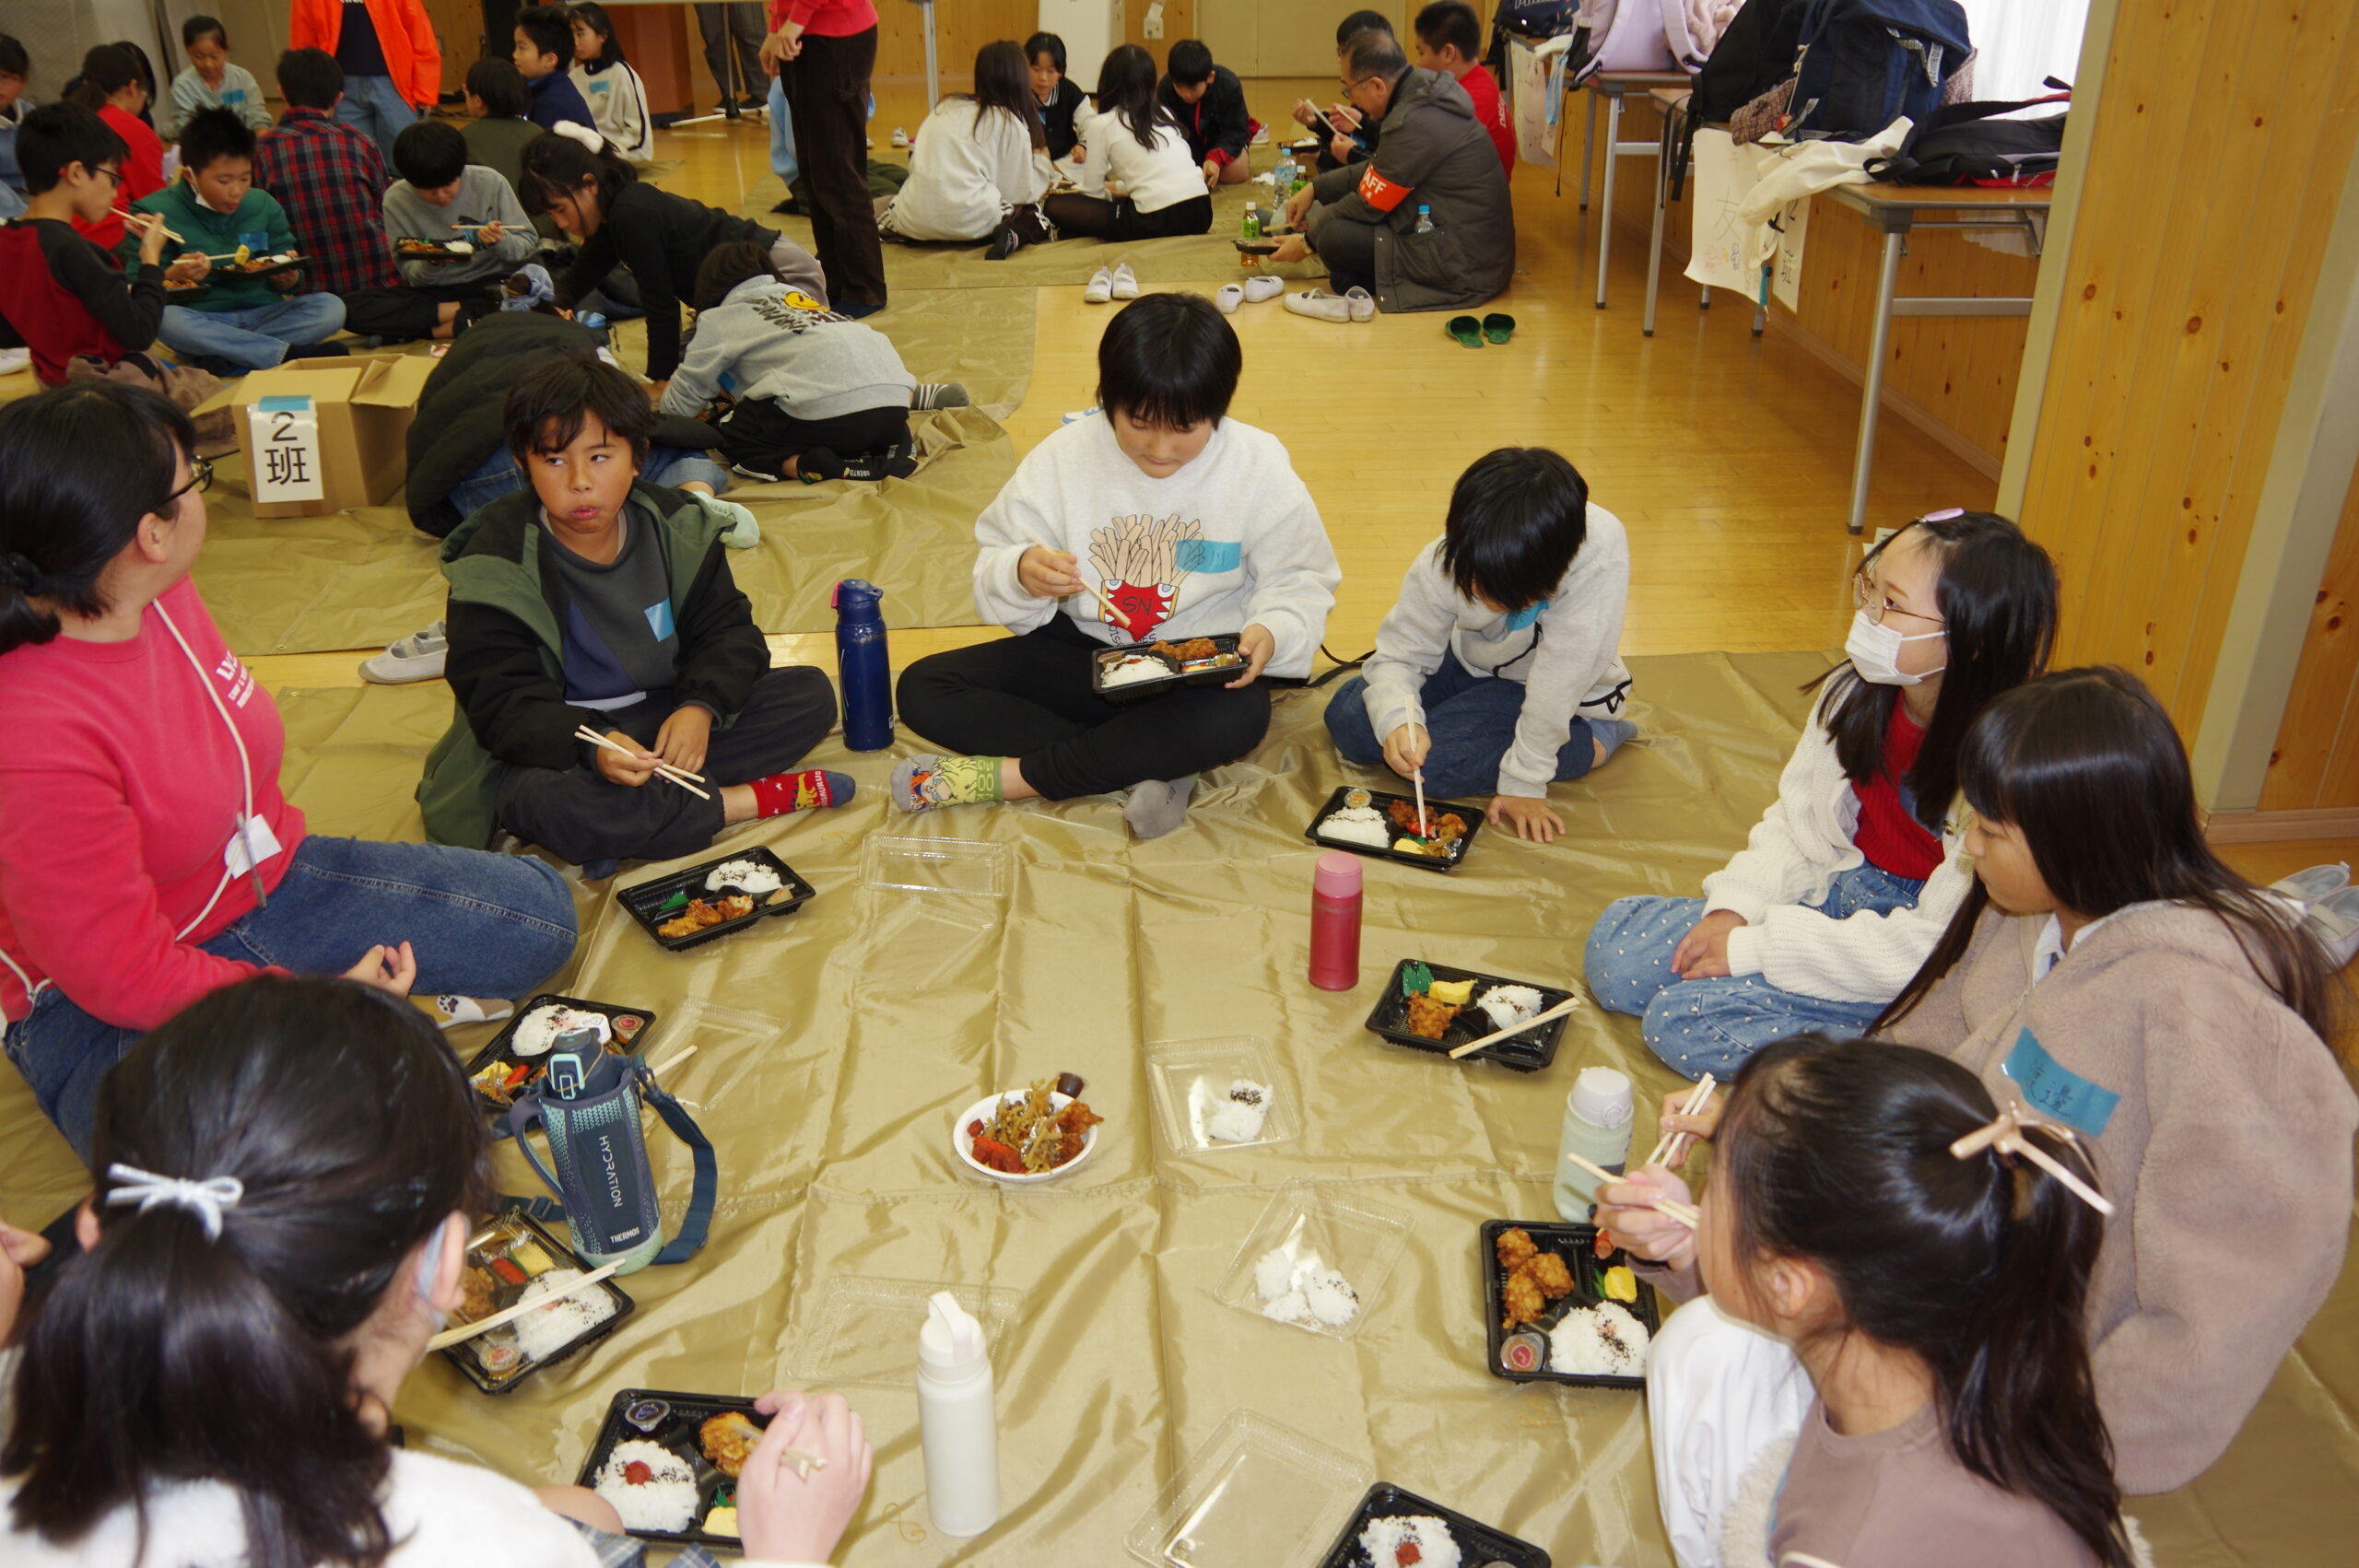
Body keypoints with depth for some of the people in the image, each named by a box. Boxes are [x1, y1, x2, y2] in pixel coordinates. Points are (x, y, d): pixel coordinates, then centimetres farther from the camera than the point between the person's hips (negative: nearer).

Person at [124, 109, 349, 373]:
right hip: (200, 320, -3)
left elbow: (283, 281, 14)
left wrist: (289, 279, -11)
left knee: (330, 306, -20)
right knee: (165, 318, -36)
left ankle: (226, 356, -28)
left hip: (262, 315, 3)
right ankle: (290, 353, -32)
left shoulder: (264, 205, 10)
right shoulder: (157, 212, -2)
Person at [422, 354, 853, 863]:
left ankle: (630, 826, -24)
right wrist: (591, 745, -39)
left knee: (810, 694, -13)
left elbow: (727, 632, 0)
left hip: (670, 717, 5)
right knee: (538, 802, -39)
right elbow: (502, 702, -19)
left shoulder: (677, 528, -3)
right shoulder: (497, 566, -15)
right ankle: (743, 801, -24)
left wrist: (701, 707, -23)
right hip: (558, 739, -4)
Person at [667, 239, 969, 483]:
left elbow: (681, 401, 15)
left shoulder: (718, 319, 15)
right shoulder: (796, 294, 32)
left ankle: (806, 465, -16)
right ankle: (916, 399, 12)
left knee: (727, 433, 10)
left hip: (828, 415, -6)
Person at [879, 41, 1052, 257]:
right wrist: (1041, 162, 22)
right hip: (967, 222, -4)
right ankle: (1013, 236, -13)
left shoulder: (946, 107, 17)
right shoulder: (1011, 123, 2)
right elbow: (1020, 192, 2)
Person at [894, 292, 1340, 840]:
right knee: (923, 689, -15)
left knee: (1240, 718, -39)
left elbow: (1301, 579, -4)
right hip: (1085, 650, 3)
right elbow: (994, 564, -4)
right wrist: (1021, 573, -29)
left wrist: (1271, 631, -27)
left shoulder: (1258, 466, -10)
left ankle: (1008, 776, -26)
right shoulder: (1064, 457, -8)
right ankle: (1147, 770, -26)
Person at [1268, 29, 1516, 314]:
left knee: (1332, 233, -20)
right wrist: (1315, 189, 19)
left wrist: (1307, 241, 0)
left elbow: (1369, 204, -12)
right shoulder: (1426, 88, 6)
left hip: (1464, 267, -10)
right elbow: (1378, 171, 18)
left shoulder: (1412, 124, -23)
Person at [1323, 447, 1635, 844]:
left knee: (1436, 763, -24)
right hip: (1470, 665, 4)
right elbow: (1399, 654, -15)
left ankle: (1594, 741, -3)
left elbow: (1561, 678, -32)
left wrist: (1524, 782, -26)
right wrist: (1397, 719, -37)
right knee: (1347, 720, -9)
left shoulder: (1600, 551, -38)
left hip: (1563, 697, -4)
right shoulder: (1445, 562, -27)